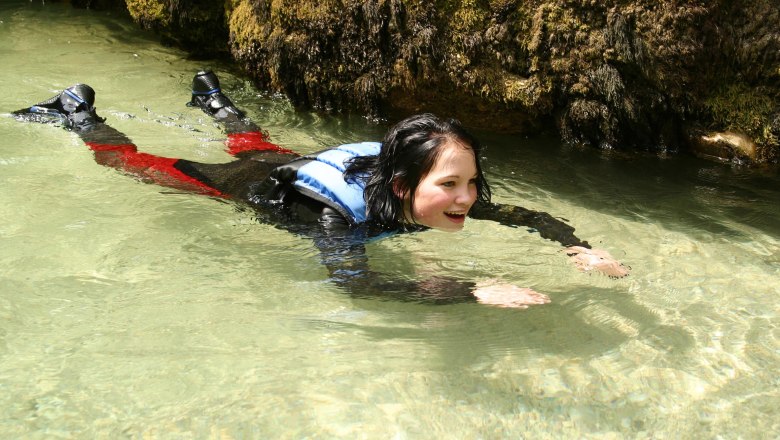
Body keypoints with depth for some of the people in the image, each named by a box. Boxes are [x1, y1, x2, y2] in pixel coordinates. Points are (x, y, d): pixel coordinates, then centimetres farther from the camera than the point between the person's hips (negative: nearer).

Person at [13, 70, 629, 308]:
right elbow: (353, 281, -61)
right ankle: (79, 113, 39)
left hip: (299, 167, 6)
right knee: (136, 161, 17)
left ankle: (213, 99, 66)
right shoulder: (344, 215, -45)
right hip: (257, 192, -5)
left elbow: (523, 215, -19)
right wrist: (470, 291, -66)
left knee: (258, 145, 38)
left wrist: (574, 246, -36)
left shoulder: (449, 202, -28)